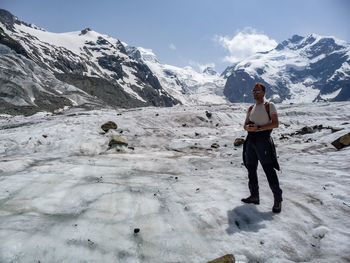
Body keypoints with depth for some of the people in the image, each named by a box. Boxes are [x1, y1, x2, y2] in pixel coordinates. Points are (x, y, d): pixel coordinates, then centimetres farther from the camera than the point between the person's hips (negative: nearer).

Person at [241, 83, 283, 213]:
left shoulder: (269, 105, -1)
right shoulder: (251, 108, 17)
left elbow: (275, 123, -11)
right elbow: (245, 125, 16)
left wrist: (259, 127, -19)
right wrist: (249, 127, -8)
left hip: (263, 140, -7)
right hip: (250, 140, 7)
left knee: (269, 170, -7)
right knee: (251, 169, 11)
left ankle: (278, 199, 4)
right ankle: (254, 196, 23)